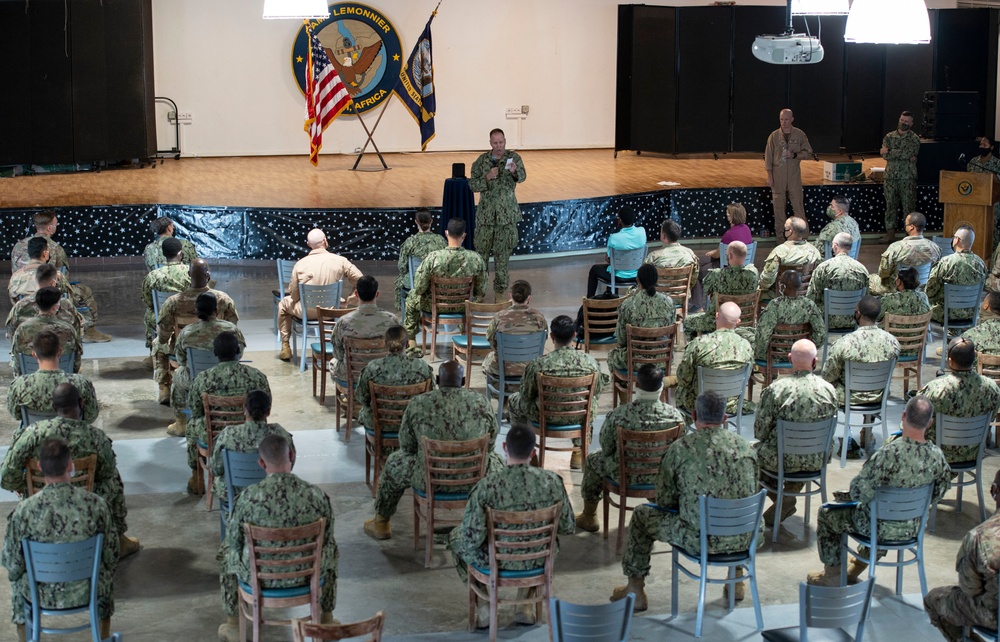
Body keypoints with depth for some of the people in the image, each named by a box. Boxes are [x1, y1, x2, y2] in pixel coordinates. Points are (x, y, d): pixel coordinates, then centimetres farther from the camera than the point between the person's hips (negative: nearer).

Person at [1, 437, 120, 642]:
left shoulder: (24, 510, -22)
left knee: (18, 580, 34)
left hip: (41, 595, 0)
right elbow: (111, 557, -8)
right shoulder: (95, 504, -20)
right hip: (88, 591, 0)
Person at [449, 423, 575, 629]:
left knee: (456, 537, 29)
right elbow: (568, 528, -7)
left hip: (497, 562, -2)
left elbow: (472, 538, -26)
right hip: (538, 560, 2)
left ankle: (484, 606, 29)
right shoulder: (552, 481, -19)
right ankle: (526, 606, 34)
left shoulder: (486, 486, -28)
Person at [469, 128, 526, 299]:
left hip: (507, 213, -1)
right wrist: (487, 177, -19)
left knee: (503, 253, 4)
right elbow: (472, 184, -1)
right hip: (486, 212, 1)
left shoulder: (513, 157, -3)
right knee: (481, 250, 3)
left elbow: (522, 177, -19)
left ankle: (500, 290, 14)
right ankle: (479, 287, 16)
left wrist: (515, 171, -41)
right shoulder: (481, 160, 1)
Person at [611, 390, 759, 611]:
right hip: (743, 540, 4)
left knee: (642, 515, 20)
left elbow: (664, 500, -1)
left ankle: (635, 589, 30)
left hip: (700, 540, -4)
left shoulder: (680, 448, -9)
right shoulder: (745, 446, 1)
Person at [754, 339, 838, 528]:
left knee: (753, 450, 25)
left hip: (782, 461, -4)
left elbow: (760, 431, -11)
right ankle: (790, 493, 26)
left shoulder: (775, 389, -20)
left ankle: (783, 500, 16)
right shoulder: (829, 390, -10)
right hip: (816, 461, 4)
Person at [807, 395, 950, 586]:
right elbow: (937, 494, 1)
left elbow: (860, 491, -27)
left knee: (826, 513, 20)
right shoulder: (936, 455, -15)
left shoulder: (890, 453, -32)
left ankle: (833, 575, 31)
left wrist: (851, 494, -4)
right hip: (912, 528, 5)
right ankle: (856, 569, 48)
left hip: (881, 528, -5)